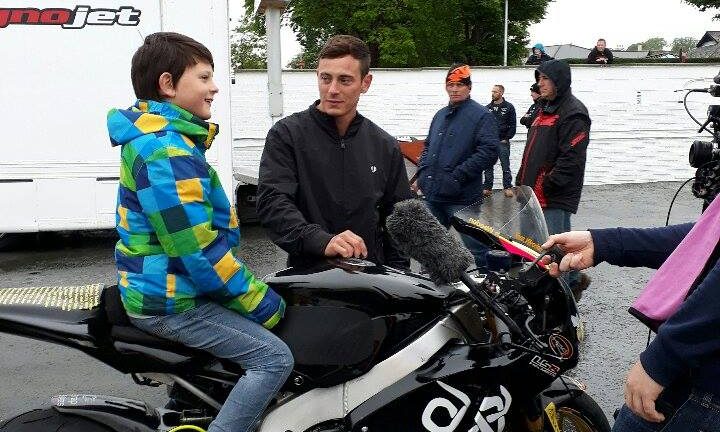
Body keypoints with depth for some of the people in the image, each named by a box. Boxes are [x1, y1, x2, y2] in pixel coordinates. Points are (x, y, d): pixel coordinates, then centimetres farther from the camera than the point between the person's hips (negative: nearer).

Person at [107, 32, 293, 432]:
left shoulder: (164, 139, 11)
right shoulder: (166, 152, -23)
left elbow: (206, 231, 16)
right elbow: (198, 251, -26)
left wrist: (253, 291, 13)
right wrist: (264, 304, -16)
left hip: (166, 286, 10)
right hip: (170, 301, -10)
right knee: (274, 358, -14)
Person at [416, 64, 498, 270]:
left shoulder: (481, 115, -5)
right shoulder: (440, 115, 18)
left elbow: (489, 152, -14)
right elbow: (428, 146, 27)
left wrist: (457, 177, -17)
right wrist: (422, 172, 10)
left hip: (462, 198, -7)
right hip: (432, 194, 7)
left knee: (474, 248, -3)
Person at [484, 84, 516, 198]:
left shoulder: (509, 107, 0)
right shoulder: (487, 108, 9)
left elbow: (513, 125, -2)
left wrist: (506, 138, -8)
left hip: (502, 142, -3)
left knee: (505, 166, 0)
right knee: (488, 166, 5)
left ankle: (507, 187, 5)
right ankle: (487, 188, 11)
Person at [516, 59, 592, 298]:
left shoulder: (573, 113, -10)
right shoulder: (545, 109, 20)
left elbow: (571, 158, -19)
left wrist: (548, 186, -20)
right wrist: (522, 182, 17)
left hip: (555, 198, -9)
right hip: (535, 194, 9)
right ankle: (574, 280, 31)